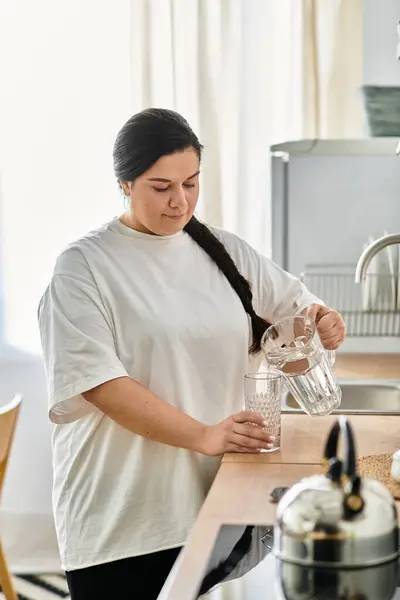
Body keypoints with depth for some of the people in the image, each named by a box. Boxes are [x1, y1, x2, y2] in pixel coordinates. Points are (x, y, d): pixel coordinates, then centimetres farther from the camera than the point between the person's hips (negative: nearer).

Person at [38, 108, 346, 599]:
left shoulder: (226, 253, 10)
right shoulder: (84, 266, -5)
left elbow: (296, 312, 16)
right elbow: (100, 383, -14)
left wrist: (322, 326, -9)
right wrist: (203, 436, -22)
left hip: (212, 502, 4)